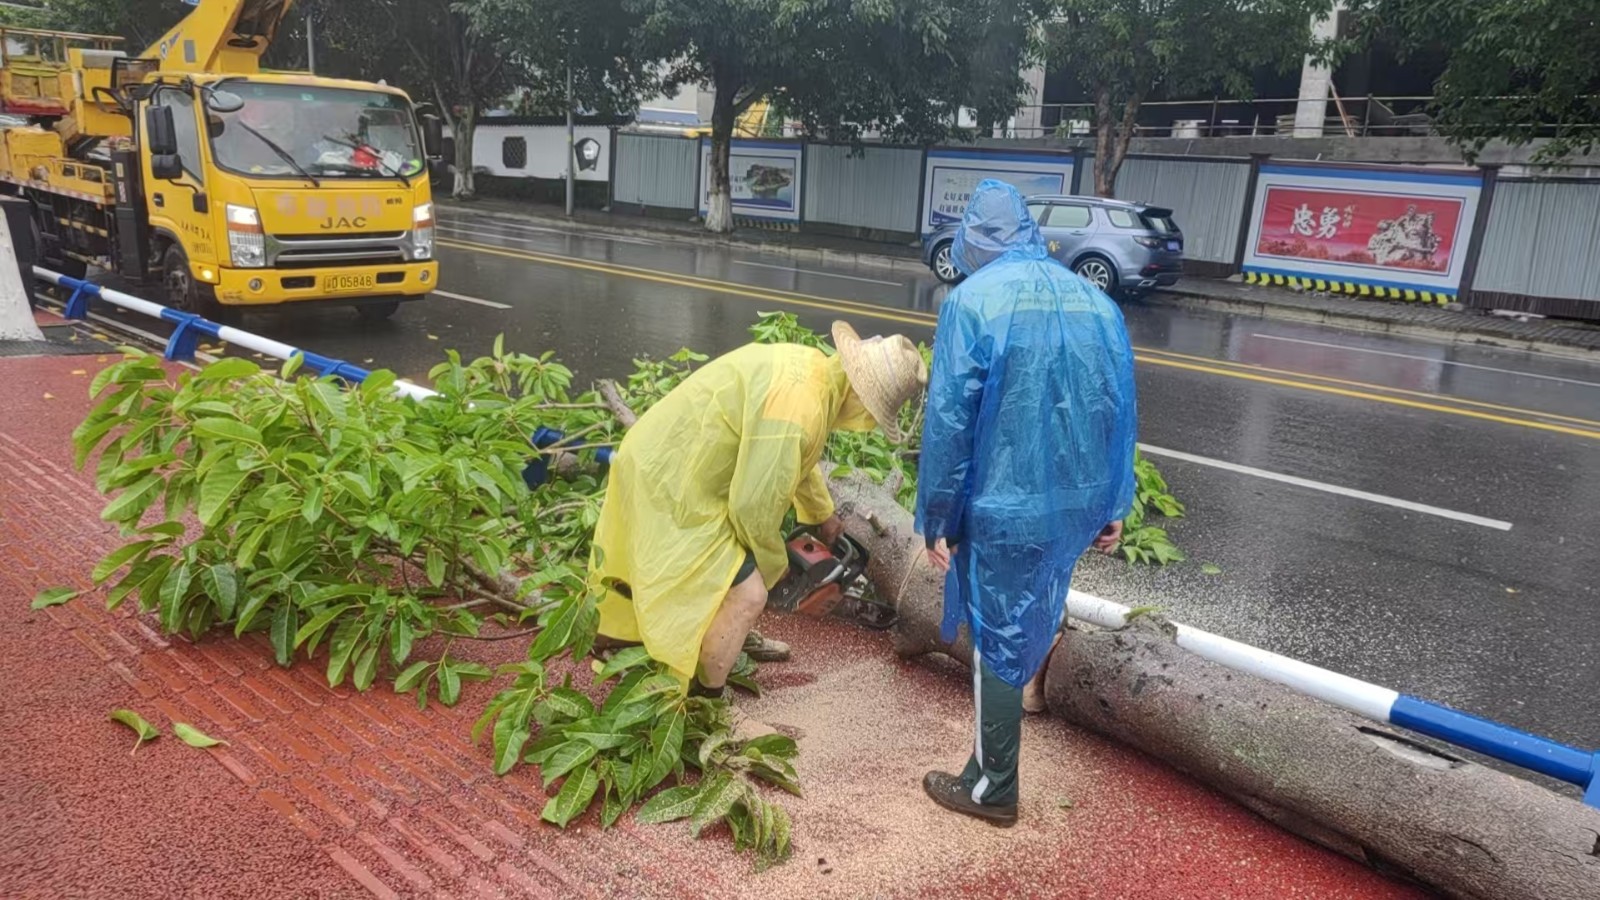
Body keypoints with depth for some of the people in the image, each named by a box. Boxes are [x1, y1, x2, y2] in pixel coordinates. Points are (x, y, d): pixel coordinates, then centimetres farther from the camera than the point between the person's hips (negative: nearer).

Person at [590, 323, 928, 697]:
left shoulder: (812, 367, 3)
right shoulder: (798, 408, -29)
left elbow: (795, 457, 22)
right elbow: (753, 503, -23)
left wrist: (823, 513, 35)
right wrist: (773, 560, -3)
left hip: (665, 458, 10)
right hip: (672, 483, -10)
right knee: (746, 594, -8)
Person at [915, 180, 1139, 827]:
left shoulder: (973, 299, -12)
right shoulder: (1096, 300, 5)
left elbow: (948, 421, -15)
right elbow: (1121, 411, 9)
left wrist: (936, 520, -6)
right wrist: (1114, 506, 18)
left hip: (1005, 508, -5)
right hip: (1081, 504, 6)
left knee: (999, 641, 8)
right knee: (1032, 621, 27)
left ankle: (992, 788, 23)